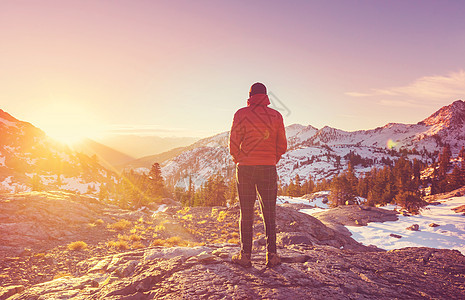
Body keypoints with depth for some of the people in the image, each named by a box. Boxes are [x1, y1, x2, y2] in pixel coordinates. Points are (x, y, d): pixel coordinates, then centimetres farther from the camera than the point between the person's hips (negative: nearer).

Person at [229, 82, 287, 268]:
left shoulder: (241, 114, -1)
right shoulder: (276, 116, 4)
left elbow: (233, 144, -3)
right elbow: (282, 146, 5)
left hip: (245, 168, -1)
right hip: (269, 169, 1)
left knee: (246, 213, 6)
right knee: (269, 213, 10)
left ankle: (245, 255, 10)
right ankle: (271, 255, 11)